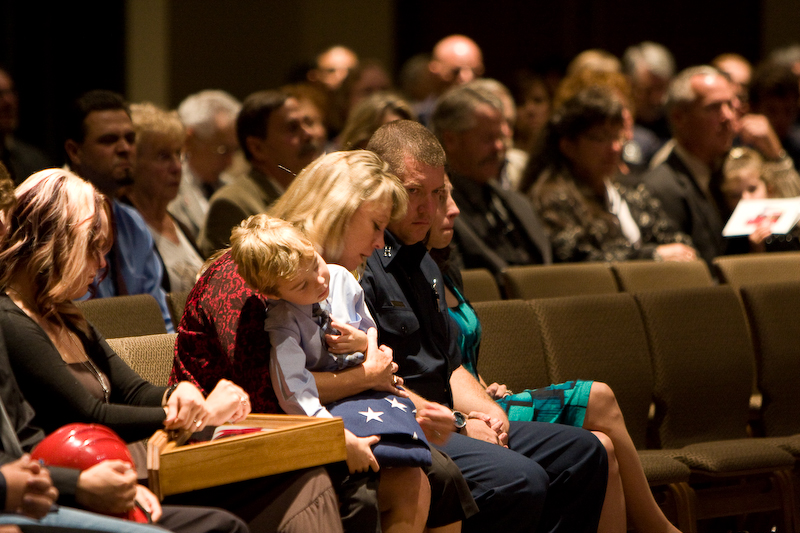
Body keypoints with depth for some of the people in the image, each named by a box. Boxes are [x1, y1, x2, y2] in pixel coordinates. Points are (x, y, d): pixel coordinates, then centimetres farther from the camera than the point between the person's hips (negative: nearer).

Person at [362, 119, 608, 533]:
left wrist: (485, 410, 6)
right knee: (521, 481, -30)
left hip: (446, 422, 11)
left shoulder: (421, 262, 23)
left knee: (582, 452, 8)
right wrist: (457, 425, -14)